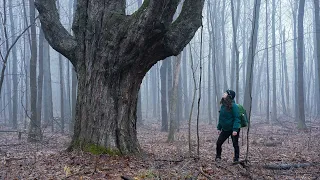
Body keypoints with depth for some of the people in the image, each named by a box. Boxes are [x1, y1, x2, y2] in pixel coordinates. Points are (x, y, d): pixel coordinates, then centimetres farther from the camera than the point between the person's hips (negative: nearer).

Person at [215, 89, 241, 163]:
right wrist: (219, 128, 12)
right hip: (225, 129, 7)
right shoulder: (223, 105, 6)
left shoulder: (233, 106, -16)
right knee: (218, 143, 3)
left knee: (235, 144, 5)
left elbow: (236, 118, -19)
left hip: (233, 129, -7)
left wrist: (235, 129, -25)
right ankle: (218, 157, 20)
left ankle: (236, 159, 19)